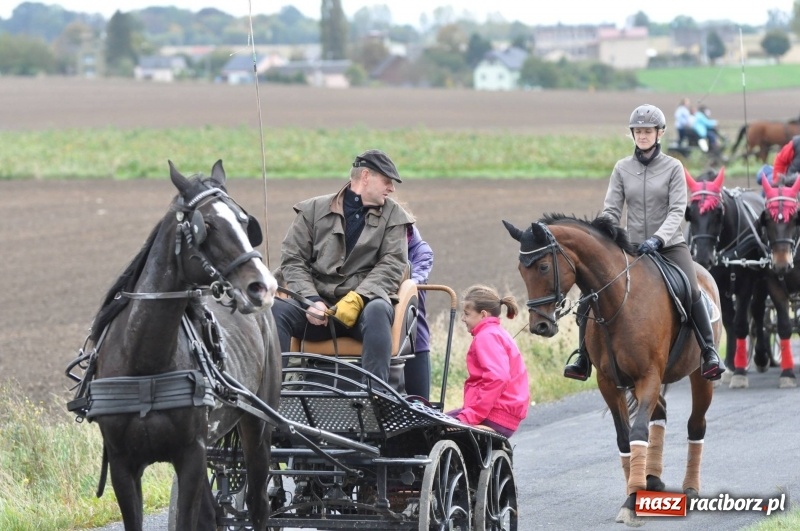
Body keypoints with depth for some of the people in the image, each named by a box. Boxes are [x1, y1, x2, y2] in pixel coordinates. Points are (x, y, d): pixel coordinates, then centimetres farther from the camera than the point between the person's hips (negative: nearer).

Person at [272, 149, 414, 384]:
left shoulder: (393, 216, 12)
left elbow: (393, 265, 1)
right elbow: (292, 259, 6)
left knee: (377, 311, -36)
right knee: (277, 310, -27)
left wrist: (358, 299, -16)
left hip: (365, 304, -1)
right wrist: (311, 301, -12)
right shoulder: (314, 210, 11)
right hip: (320, 306, 1)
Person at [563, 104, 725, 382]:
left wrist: (657, 239, -26)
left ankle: (709, 354, -18)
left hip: (670, 245, -3)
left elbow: (677, 211, -10)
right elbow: (611, 210, 3)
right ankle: (583, 358, -1)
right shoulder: (622, 168, 6)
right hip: (633, 248, 3)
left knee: (691, 293, -26)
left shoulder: (673, 167, -1)